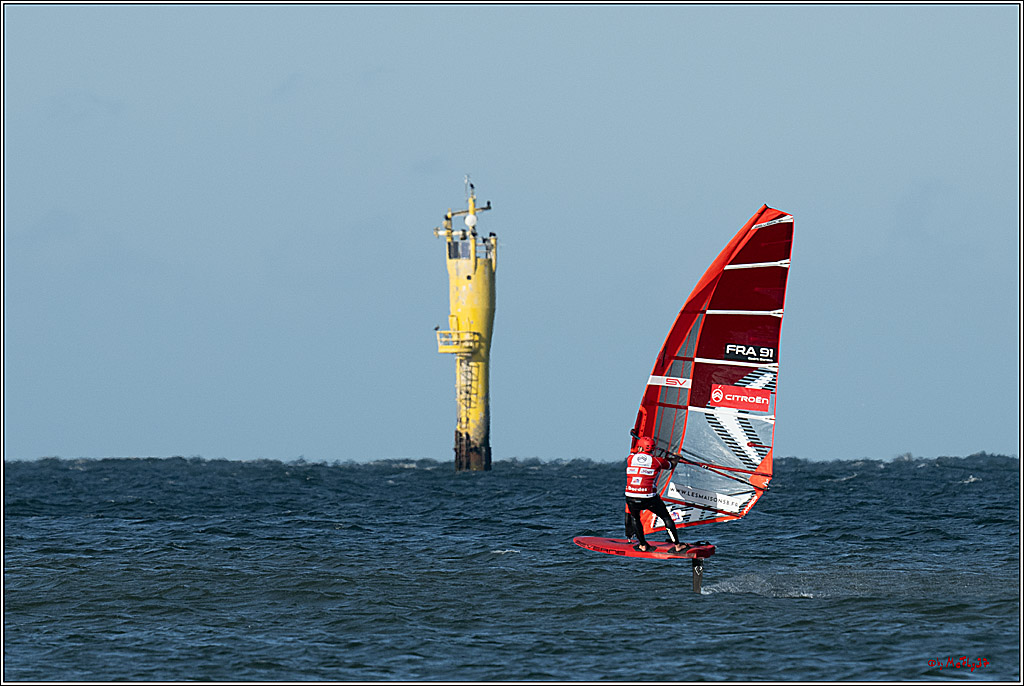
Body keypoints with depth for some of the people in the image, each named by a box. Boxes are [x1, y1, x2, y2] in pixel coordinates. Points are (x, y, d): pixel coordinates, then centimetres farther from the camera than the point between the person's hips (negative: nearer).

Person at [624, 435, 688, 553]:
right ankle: (677, 545, 18)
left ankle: (643, 545, 29)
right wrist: (676, 458, 47)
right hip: (649, 498, -1)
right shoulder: (657, 461, 3)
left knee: (634, 517, 31)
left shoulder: (630, 459, 8)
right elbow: (671, 464, 22)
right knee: (666, 517, 18)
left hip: (631, 498, 1)